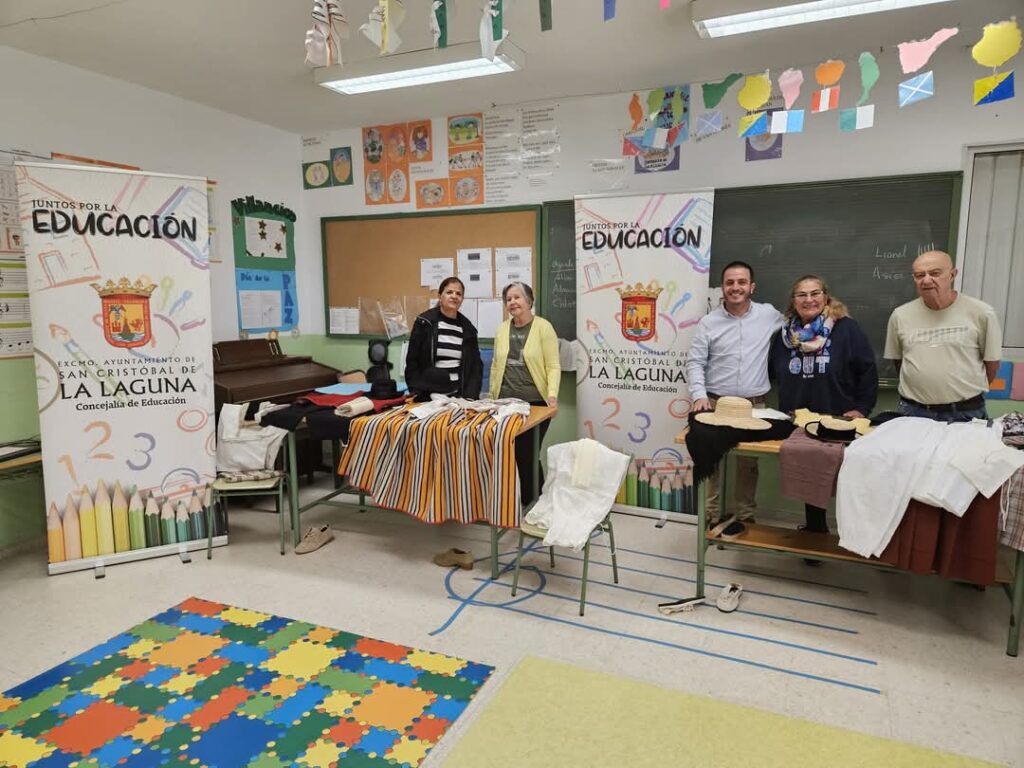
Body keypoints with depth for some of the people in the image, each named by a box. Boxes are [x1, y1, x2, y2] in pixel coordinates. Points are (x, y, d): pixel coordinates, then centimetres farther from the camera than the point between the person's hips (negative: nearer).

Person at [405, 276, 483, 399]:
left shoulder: (467, 328, 7)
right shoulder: (425, 322, -1)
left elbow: (476, 365, 8)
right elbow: (412, 362, -2)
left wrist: (471, 396, -5)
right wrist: (417, 395, -10)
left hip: (457, 396, 3)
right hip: (428, 396, -2)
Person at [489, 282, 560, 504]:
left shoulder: (543, 327, -4)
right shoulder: (502, 329, 10)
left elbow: (553, 366, -7)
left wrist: (552, 393, -21)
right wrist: (492, 396, 13)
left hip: (535, 403, -4)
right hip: (506, 403, 5)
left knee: (528, 455, -3)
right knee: (513, 454, 6)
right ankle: (523, 502, 21)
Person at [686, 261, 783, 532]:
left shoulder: (769, 314, 3)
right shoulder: (709, 322, 1)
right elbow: (695, 362, -2)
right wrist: (699, 395, -14)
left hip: (754, 405, 1)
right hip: (716, 404, 0)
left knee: (748, 463, 8)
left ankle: (746, 518, 21)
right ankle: (713, 517, 17)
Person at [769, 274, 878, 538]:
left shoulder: (846, 328, -7)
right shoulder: (785, 334, 6)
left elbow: (868, 370, -7)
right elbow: (772, 373, 11)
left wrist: (861, 409, -11)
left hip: (839, 423, -4)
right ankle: (816, 531, 29)